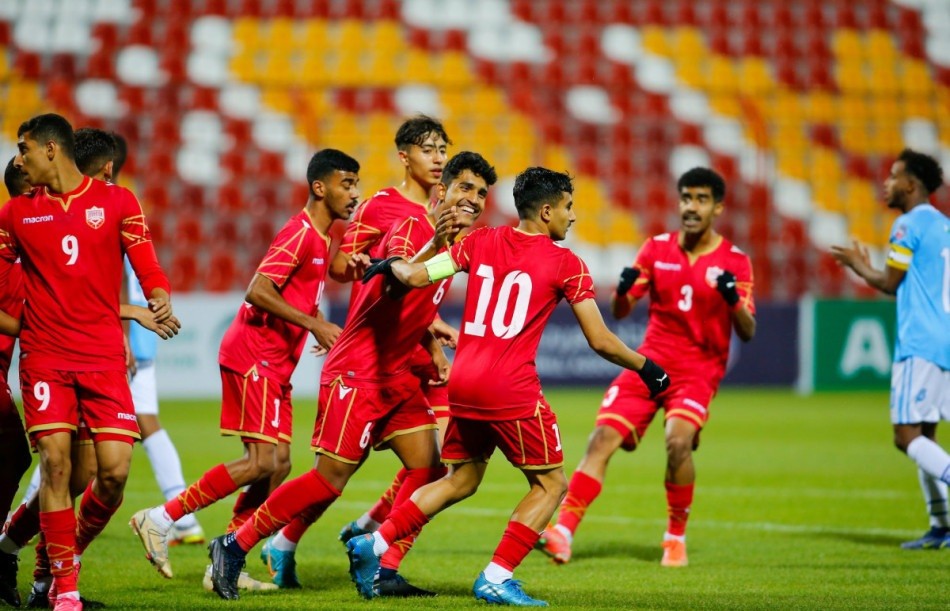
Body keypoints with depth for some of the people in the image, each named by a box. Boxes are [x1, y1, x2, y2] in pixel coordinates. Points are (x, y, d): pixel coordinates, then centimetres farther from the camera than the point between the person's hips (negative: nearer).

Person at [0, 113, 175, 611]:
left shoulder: (117, 202, 4)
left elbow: (146, 266, 3)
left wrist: (159, 298, -16)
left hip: (104, 356, 0)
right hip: (44, 355, 0)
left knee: (115, 469, -7)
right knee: (56, 461, -12)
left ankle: (73, 547, 20)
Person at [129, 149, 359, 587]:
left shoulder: (319, 238, 17)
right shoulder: (300, 233, -14)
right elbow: (257, 292, -23)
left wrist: (326, 333, 12)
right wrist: (314, 325, -22)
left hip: (274, 363, 10)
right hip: (253, 357, -10)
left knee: (278, 464, 5)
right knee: (262, 463, -13)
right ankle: (160, 520, -8)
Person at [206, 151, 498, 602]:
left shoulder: (454, 244, 12)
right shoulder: (411, 229, -15)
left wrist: (435, 352, 13)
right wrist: (434, 247, -52)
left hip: (397, 376, 9)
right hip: (357, 374, -9)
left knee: (429, 469, 0)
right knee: (331, 478, -8)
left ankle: (383, 571, 5)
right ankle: (233, 547, 2)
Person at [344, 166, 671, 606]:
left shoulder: (480, 242, 9)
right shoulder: (567, 265, -1)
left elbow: (416, 276, 2)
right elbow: (600, 342, -1)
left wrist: (390, 265, 24)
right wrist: (645, 367, 15)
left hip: (462, 383, 6)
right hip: (511, 389, -6)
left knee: (461, 480, 22)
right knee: (551, 484, 9)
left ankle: (372, 545, 14)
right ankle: (496, 579, -1)